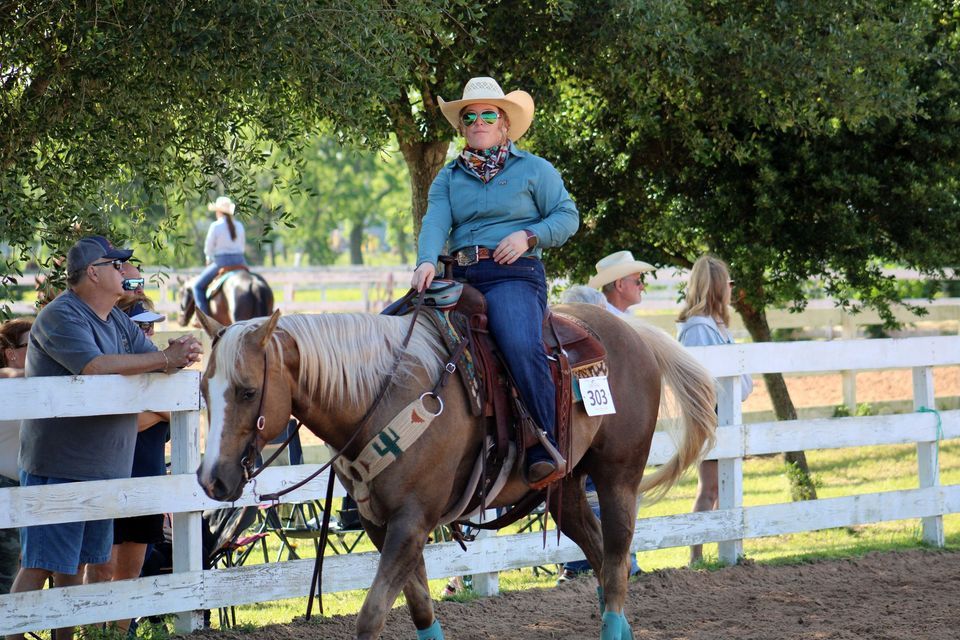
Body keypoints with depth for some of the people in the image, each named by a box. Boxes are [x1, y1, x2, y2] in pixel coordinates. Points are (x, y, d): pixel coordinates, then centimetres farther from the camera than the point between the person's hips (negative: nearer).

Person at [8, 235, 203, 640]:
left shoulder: (117, 320, 14)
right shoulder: (61, 317, -15)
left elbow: (152, 361, 14)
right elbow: (95, 366, -28)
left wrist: (179, 357, -11)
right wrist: (164, 359, -24)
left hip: (103, 468, 9)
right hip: (57, 466, -9)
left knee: (75, 562, 14)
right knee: (39, 565, -10)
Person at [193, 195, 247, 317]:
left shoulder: (215, 226, -7)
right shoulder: (239, 226, 9)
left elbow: (208, 248, -4)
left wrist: (210, 259, 14)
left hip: (222, 261, -5)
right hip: (240, 261, 5)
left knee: (198, 286, 5)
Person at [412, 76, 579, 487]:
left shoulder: (534, 169, 12)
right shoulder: (448, 178, 19)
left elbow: (567, 216, 7)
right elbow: (435, 222, 2)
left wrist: (528, 236, -10)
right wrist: (426, 261, -19)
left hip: (514, 275, -5)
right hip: (461, 278, 5)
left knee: (521, 346, -34)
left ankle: (547, 449, -28)